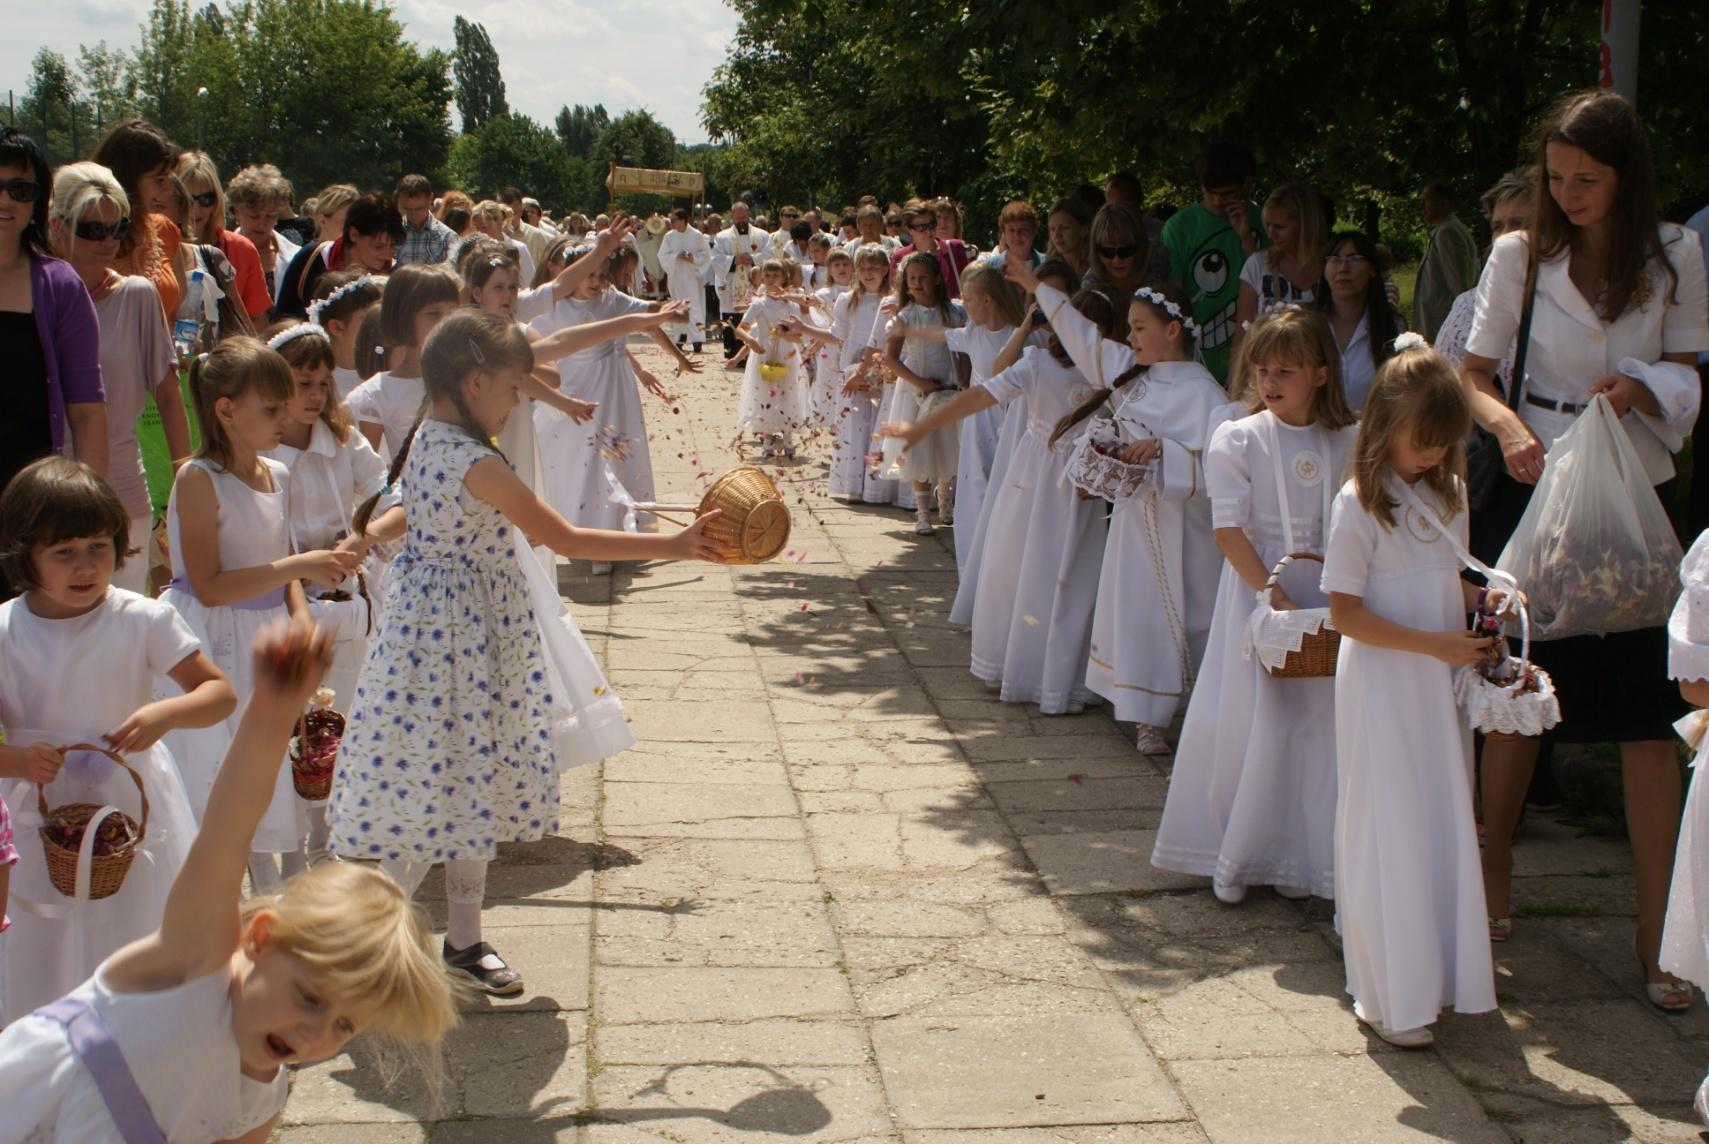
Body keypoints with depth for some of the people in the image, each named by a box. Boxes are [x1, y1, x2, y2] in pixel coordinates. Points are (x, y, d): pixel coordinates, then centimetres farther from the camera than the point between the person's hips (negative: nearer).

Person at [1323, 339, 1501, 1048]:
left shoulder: (1447, 491, 8)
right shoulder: (1360, 504, -13)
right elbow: (1345, 612, -15)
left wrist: (1478, 598, -2)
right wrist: (1435, 643, -20)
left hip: (1439, 684, 7)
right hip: (1382, 690, -7)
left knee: (1446, 826, 11)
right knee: (1389, 836, -2)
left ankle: (1435, 975, 24)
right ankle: (1390, 999, 7)